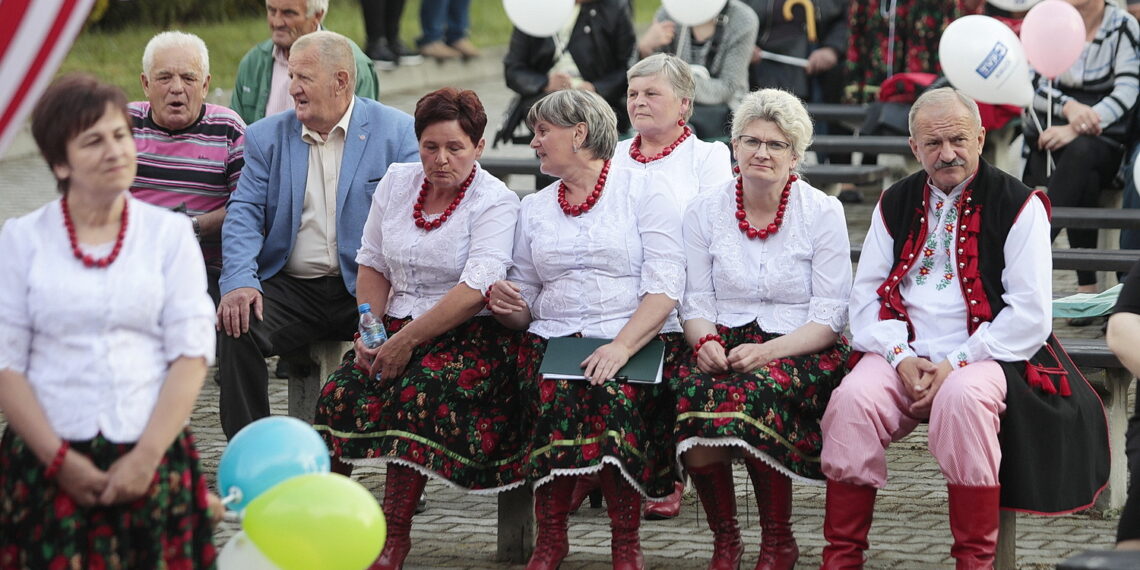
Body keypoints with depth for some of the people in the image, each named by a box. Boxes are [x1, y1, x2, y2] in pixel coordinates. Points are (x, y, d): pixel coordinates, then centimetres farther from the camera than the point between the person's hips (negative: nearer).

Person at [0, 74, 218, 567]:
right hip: (51, 464, -1)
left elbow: (191, 352, 0)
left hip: (152, 461, 1)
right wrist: (58, 458, -10)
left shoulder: (170, 233, 6)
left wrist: (146, 457, -10)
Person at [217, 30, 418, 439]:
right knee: (236, 327, -26)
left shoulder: (397, 132, 3)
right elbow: (244, 214, 4)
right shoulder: (268, 137, 12)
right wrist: (239, 281, -15)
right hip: (292, 290, 3)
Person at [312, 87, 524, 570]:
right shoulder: (396, 182, 12)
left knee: (419, 393, -34)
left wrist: (406, 341, -20)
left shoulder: (496, 203, -6)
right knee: (341, 392, -24)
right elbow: (373, 264, 17)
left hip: (469, 336, -5)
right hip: (396, 327, 5)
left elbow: (475, 290, -17)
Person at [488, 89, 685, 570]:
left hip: (638, 338, -3)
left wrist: (622, 347, -22)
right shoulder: (534, 209, 21)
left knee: (615, 394, -35)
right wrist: (507, 305, -3)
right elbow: (524, 308, 22)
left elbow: (665, 287, -7)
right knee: (553, 394, -31)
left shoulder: (642, 191, 5)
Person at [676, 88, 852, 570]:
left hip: (801, 348, -2)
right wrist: (706, 341, -14)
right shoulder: (705, 211, 8)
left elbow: (828, 317, -3)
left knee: (761, 389, -35)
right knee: (694, 390, -32)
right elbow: (696, 301, 9)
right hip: (724, 345, 2)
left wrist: (770, 350, -19)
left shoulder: (822, 213, 0)